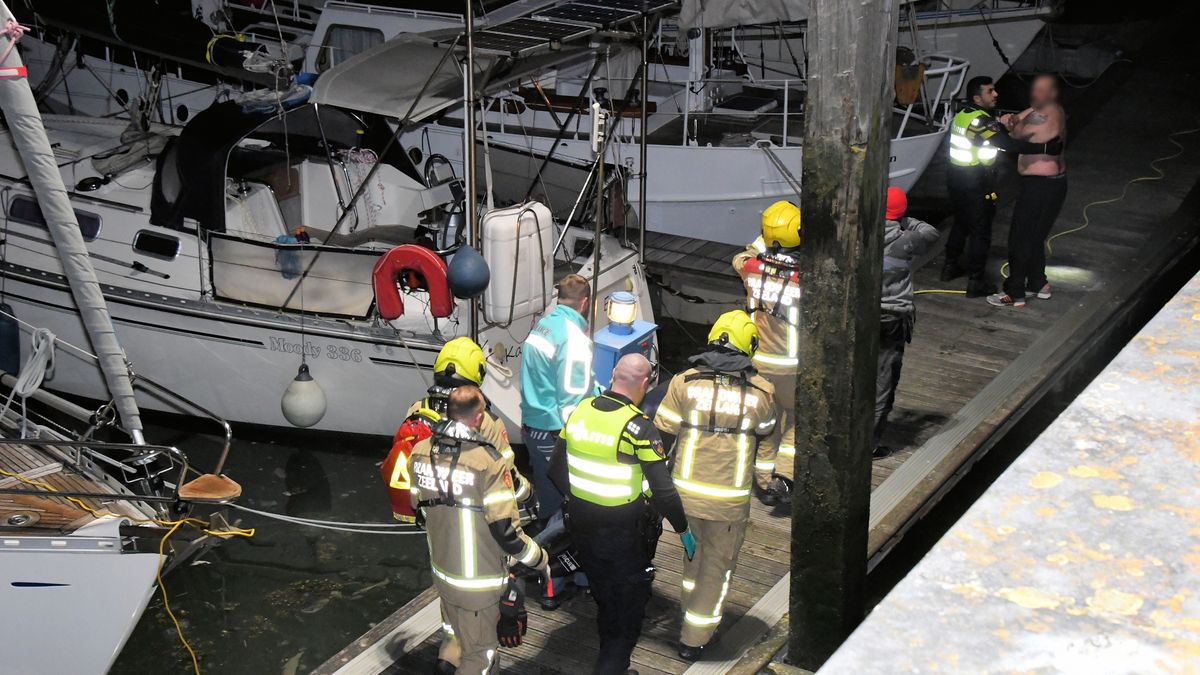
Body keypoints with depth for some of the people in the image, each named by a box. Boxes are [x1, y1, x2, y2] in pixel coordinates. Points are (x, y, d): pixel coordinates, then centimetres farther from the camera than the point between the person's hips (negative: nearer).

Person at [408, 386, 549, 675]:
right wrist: (540, 559, -7)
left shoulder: (420, 453, -6)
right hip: (478, 582, -6)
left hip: (441, 570, 6)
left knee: (455, 628, 32)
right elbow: (505, 531, -24)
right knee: (479, 651, 13)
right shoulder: (488, 462, -26)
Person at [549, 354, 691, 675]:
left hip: (583, 525, 6)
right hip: (626, 535, -6)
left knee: (604, 599, 26)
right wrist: (684, 530, -6)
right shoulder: (639, 428, -22)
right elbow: (663, 490, -21)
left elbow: (556, 469, 5)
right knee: (629, 605, 13)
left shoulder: (580, 411, -5)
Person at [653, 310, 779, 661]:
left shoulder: (683, 382, -7)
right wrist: (763, 480, 23)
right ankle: (694, 639, 17)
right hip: (730, 498, -2)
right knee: (718, 564, 13)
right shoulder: (761, 391, -5)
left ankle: (692, 616, 42)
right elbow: (768, 441, 8)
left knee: (695, 552, 26)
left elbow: (662, 432, -3)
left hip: (685, 490, 2)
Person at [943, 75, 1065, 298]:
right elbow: (1009, 144, -31)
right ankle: (976, 282, 8)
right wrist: (1045, 147, -30)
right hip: (976, 187, -9)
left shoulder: (963, 115, 5)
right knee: (980, 232, 2)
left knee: (961, 224, 25)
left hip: (956, 180, 9)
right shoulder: (980, 121, -24)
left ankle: (950, 267, 37)